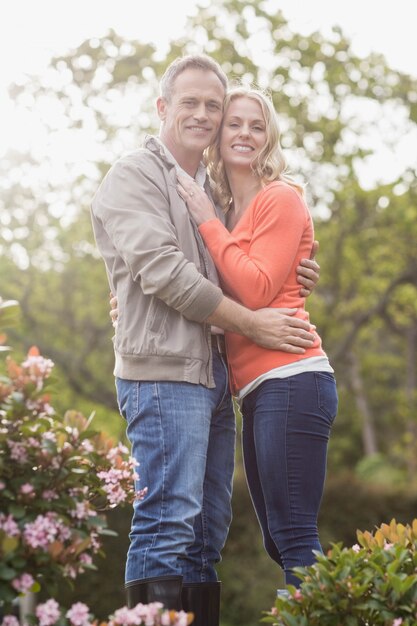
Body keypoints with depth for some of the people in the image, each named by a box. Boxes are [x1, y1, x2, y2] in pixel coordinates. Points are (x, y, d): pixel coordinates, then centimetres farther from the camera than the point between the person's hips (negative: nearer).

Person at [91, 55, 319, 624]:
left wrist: (293, 278, 7)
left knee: (209, 529, 8)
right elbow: (161, 269, -12)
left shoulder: (211, 189, 23)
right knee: (168, 523, -12)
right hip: (164, 369, -8)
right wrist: (251, 323, -10)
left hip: (213, 374, 8)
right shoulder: (136, 176, -1)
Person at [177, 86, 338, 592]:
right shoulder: (226, 213, 21)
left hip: (290, 378, -9)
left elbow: (255, 289, -12)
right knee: (278, 543, 11)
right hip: (256, 392, 9)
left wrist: (208, 223, -6)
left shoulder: (280, 198, -2)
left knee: (294, 538, -12)